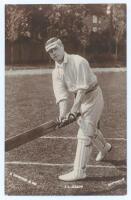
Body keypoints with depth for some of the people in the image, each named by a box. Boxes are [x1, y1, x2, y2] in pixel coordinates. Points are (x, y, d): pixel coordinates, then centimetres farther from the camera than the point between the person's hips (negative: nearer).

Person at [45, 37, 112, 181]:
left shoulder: (78, 61, -22)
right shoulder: (56, 72, -3)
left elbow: (82, 88, -27)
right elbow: (61, 94, -14)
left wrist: (74, 110, -32)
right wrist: (62, 113, -31)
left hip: (93, 97, -7)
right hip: (79, 99, 7)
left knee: (84, 133, -11)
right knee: (90, 129, 22)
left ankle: (79, 171, -8)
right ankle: (105, 148, 51)